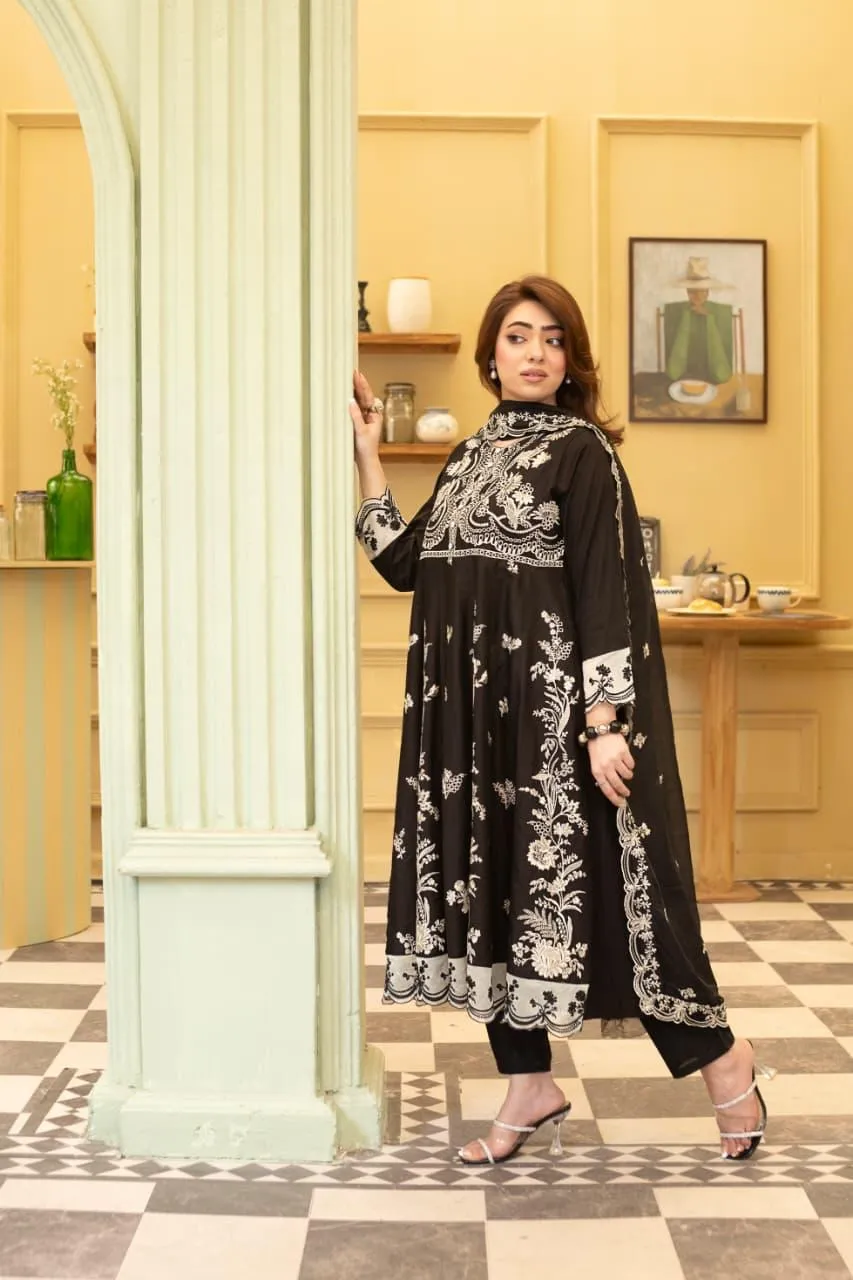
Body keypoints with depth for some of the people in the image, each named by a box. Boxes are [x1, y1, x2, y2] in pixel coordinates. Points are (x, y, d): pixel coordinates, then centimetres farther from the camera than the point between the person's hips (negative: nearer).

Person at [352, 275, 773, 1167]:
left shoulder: (583, 451, -5)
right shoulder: (471, 455, 15)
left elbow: (605, 591, -12)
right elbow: (403, 563, 12)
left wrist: (605, 724, -18)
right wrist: (367, 457, 11)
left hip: (551, 705, -7)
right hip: (469, 708, 7)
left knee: (586, 878, -3)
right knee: (484, 881, 9)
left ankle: (719, 1057, 17)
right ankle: (530, 1086, 23)